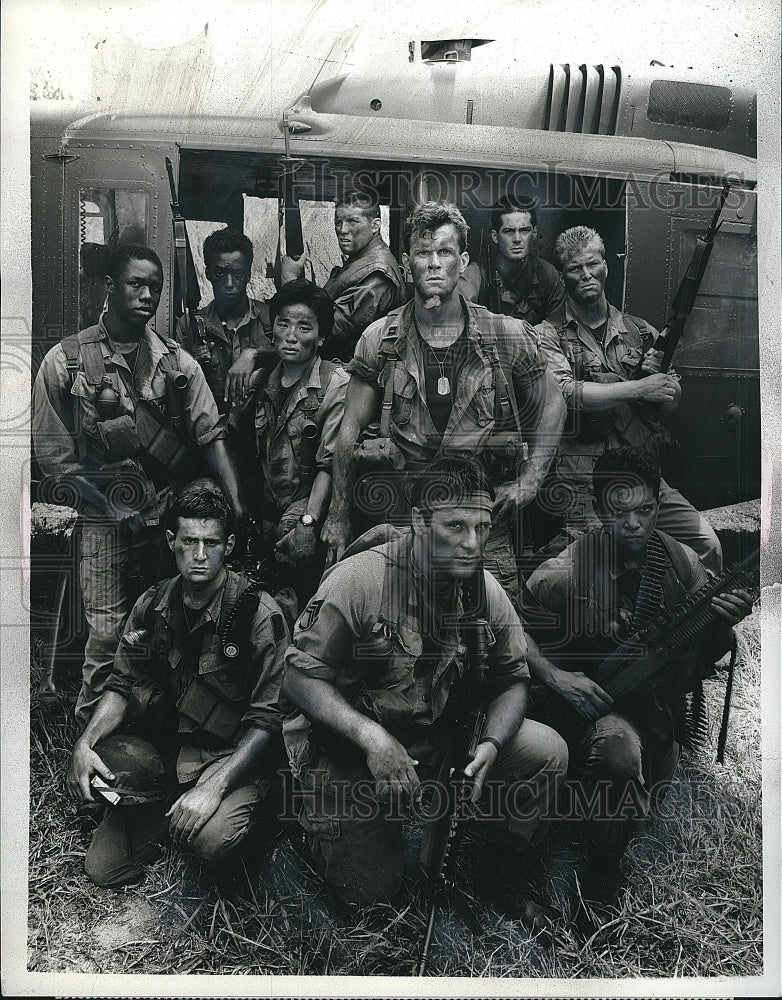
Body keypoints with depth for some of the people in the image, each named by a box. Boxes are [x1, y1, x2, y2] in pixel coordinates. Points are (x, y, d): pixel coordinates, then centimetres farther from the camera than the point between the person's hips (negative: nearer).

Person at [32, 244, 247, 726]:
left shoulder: (177, 361, 5)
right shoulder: (65, 361, -2)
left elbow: (211, 433, -2)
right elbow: (52, 451, -2)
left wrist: (237, 503, -15)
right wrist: (114, 503, -12)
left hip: (172, 516, 3)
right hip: (105, 521, -2)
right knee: (107, 636, -1)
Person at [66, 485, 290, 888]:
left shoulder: (259, 614, -15)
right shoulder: (151, 606, 1)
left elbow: (267, 718, -17)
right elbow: (121, 686, 7)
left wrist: (214, 786, -27)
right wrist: (85, 742, -13)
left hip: (230, 754, -3)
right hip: (158, 747, 4)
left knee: (211, 837, -32)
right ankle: (161, 813, 10)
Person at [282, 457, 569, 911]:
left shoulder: (486, 591, -8)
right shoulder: (357, 580, -23)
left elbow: (512, 680, 0)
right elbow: (300, 676, -20)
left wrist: (490, 745, -20)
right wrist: (372, 737, -31)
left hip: (436, 737, 4)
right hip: (347, 749, -4)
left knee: (547, 751, -13)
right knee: (372, 894, -2)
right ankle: (316, 815, 28)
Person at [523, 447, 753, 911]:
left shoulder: (681, 563, -1)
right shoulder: (566, 572, -13)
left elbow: (705, 654, 7)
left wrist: (724, 623, -15)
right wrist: (556, 676, -20)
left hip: (654, 697, 4)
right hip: (588, 696, -4)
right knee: (619, 752, -31)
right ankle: (604, 868, -5)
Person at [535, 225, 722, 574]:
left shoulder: (639, 331, 15)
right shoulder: (549, 334, 3)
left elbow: (672, 401, 15)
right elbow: (564, 393, -14)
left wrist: (659, 374, -7)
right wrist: (639, 388, -17)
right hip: (580, 479, -3)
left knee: (707, 543, -7)